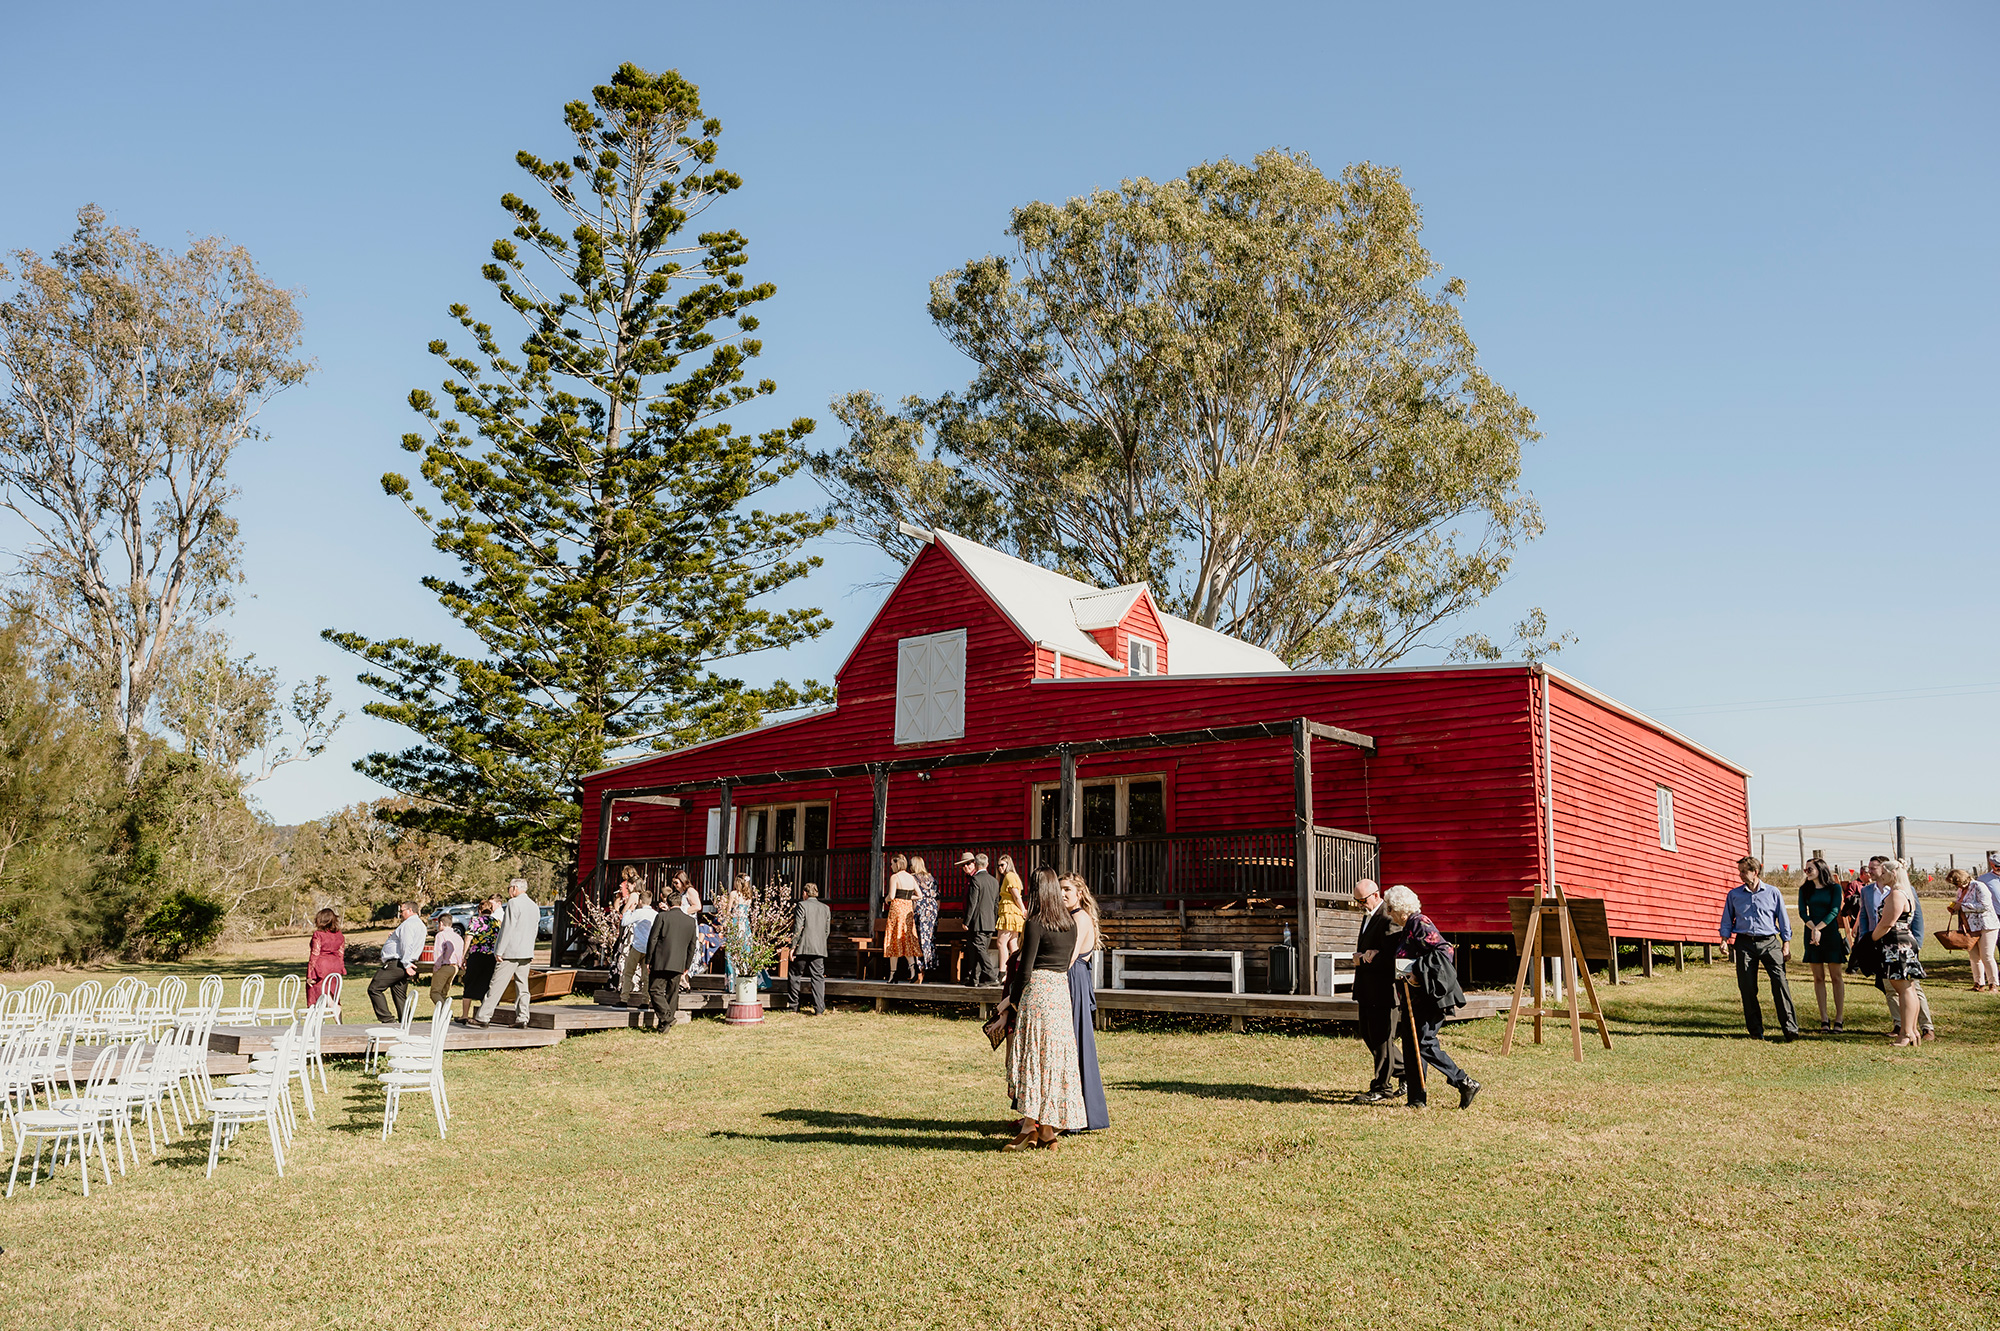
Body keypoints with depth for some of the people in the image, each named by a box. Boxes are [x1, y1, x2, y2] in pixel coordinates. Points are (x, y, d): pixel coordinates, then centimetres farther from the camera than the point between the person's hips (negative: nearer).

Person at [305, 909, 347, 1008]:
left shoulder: (318, 935, -11)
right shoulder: (340, 935, 6)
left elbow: (314, 955, -11)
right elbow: (341, 955, 10)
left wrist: (310, 975, -8)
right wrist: (341, 969, 18)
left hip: (320, 966, -6)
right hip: (335, 968, 6)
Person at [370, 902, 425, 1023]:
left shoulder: (408, 924, -11)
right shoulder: (420, 924, 21)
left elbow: (407, 945, -21)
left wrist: (406, 964, -23)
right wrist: (395, 935, 24)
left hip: (396, 964, -10)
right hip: (404, 965, 10)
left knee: (374, 989, -7)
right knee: (400, 996, 11)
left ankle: (388, 1020, -12)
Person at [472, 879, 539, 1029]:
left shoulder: (514, 903, -10)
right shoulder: (535, 907, 14)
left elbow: (508, 928, -14)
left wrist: (499, 951, -12)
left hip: (510, 952, -7)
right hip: (526, 953, 7)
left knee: (496, 985, -6)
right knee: (522, 986, 9)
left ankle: (483, 1018, -5)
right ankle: (522, 1018, 7)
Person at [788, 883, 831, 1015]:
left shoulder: (802, 905, -4)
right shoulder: (825, 908, 10)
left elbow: (798, 927, -10)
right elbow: (827, 930, 11)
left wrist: (793, 946, -7)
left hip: (803, 948, -4)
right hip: (819, 949, 4)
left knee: (795, 976, 10)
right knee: (818, 978, 3)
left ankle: (793, 1006, 15)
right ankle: (819, 1009, -3)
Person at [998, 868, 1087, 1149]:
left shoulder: (1035, 924, -11)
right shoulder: (1070, 924, 9)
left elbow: (1025, 970, -11)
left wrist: (1012, 999, 3)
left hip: (1037, 991, -7)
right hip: (1062, 990, 7)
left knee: (1033, 1057, -1)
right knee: (1057, 1058, 10)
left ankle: (1030, 1128, 0)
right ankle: (1049, 1130, 16)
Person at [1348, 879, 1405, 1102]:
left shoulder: (1387, 919, -18)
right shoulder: (1368, 917, 16)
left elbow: (1391, 957, -24)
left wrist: (1364, 959, -15)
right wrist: (1361, 956, -4)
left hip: (1384, 990, -10)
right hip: (1368, 991, 10)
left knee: (1382, 1038, -1)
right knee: (1369, 1035, 15)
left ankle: (1382, 1087, 10)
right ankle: (1405, 1073, 28)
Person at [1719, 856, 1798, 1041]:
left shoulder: (1772, 892, 6)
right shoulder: (1734, 894, 10)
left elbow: (1783, 920, 10)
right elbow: (1727, 920, 15)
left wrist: (1786, 945, 6)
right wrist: (1724, 939, 1)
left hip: (1769, 942, -2)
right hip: (1745, 944, 2)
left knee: (1780, 982, -13)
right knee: (1747, 987, 0)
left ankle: (1790, 1027, -10)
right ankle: (1755, 1029, 9)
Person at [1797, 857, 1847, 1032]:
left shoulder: (1834, 888, 2)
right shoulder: (1805, 889, 10)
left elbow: (1834, 911, -8)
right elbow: (1803, 912, 1)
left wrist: (1818, 928, -17)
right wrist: (1813, 929, -15)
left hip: (1831, 933, -3)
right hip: (1812, 935, 3)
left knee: (1836, 977, -2)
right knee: (1818, 977, 2)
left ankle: (1839, 1019, 0)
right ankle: (1824, 1019, 4)